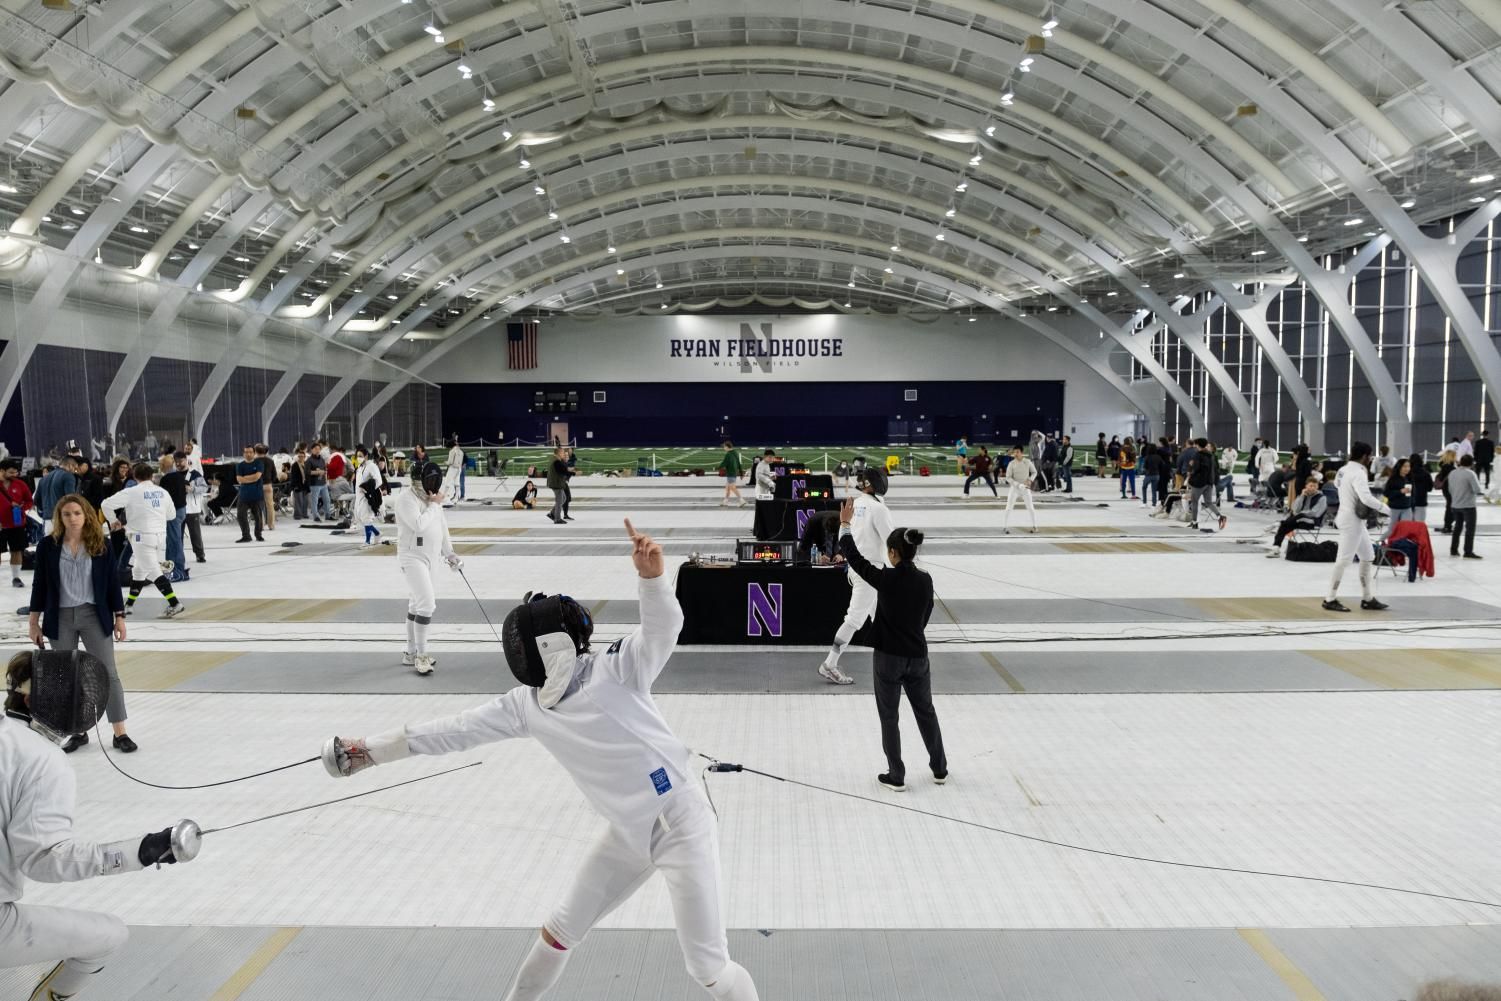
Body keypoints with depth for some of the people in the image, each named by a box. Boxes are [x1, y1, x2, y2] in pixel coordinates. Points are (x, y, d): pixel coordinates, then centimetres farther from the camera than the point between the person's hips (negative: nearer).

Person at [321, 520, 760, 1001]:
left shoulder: (613, 671, -18)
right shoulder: (526, 703, 0)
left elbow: (664, 629, -34)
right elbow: (458, 730, 6)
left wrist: (652, 575, -55)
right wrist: (370, 749, 8)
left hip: (681, 825, -6)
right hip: (629, 833, 7)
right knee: (562, 929, 18)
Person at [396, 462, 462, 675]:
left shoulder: (431, 498, 8)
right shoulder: (406, 498, -16)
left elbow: (441, 526, 17)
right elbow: (419, 525, -28)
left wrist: (450, 554, 16)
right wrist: (434, 505, -17)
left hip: (429, 557, 8)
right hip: (412, 557, -8)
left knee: (417, 605, 15)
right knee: (427, 605, -16)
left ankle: (411, 653, 24)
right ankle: (421, 655, -7)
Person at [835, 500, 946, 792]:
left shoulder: (886, 579, -17)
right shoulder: (925, 581, -3)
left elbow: (854, 558, -7)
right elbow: (925, 617, 8)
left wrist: (845, 524, 2)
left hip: (888, 657, -4)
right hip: (917, 656, 4)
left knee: (889, 717, 10)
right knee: (925, 711, 20)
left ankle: (896, 776, 17)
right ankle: (939, 769, 30)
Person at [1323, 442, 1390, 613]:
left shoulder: (1343, 470, 7)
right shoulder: (1358, 473, -19)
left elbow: (1336, 483, 26)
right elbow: (1366, 498, -31)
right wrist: (1385, 508, -19)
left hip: (1352, 519, 10)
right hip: (1352, 520, -10)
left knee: (1368, 557, 15)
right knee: (1344, 560, -5)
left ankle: (1367, 598, 20)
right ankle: (1331, 600, -1)